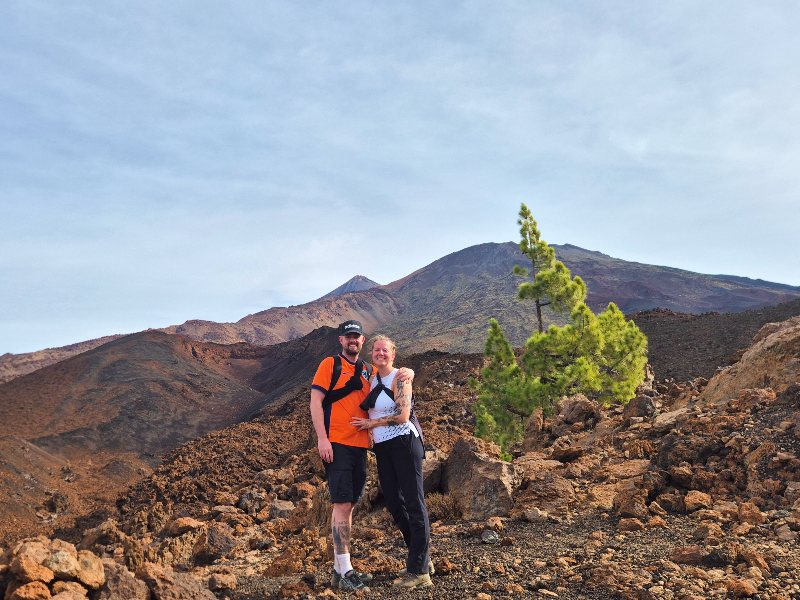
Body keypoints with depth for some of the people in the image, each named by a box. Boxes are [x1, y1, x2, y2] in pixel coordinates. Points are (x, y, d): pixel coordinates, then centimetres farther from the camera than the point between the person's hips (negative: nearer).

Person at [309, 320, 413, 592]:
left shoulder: (368, 371, 16)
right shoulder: (330, 364, 0)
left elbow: (394, 376, 26)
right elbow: (315, 402, -6)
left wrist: (408, 372, 1)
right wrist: (322, 438, -16)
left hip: (360, 446, 6)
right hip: (337, 445, -6)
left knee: (348, 506, 11)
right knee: (342, 505, -9)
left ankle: (339, 568, 20)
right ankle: (345, 571, -5)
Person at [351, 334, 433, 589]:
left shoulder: (399, 378, -7)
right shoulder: (372, 380, 14)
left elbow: (402, 416, -16)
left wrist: (371, 423, -7)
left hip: (404, 442, -8)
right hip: (382, 448, 8)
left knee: (414, 503, -6)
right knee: (393, 503, 10)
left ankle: (419, 571, -3)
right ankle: (422, 559, 23)